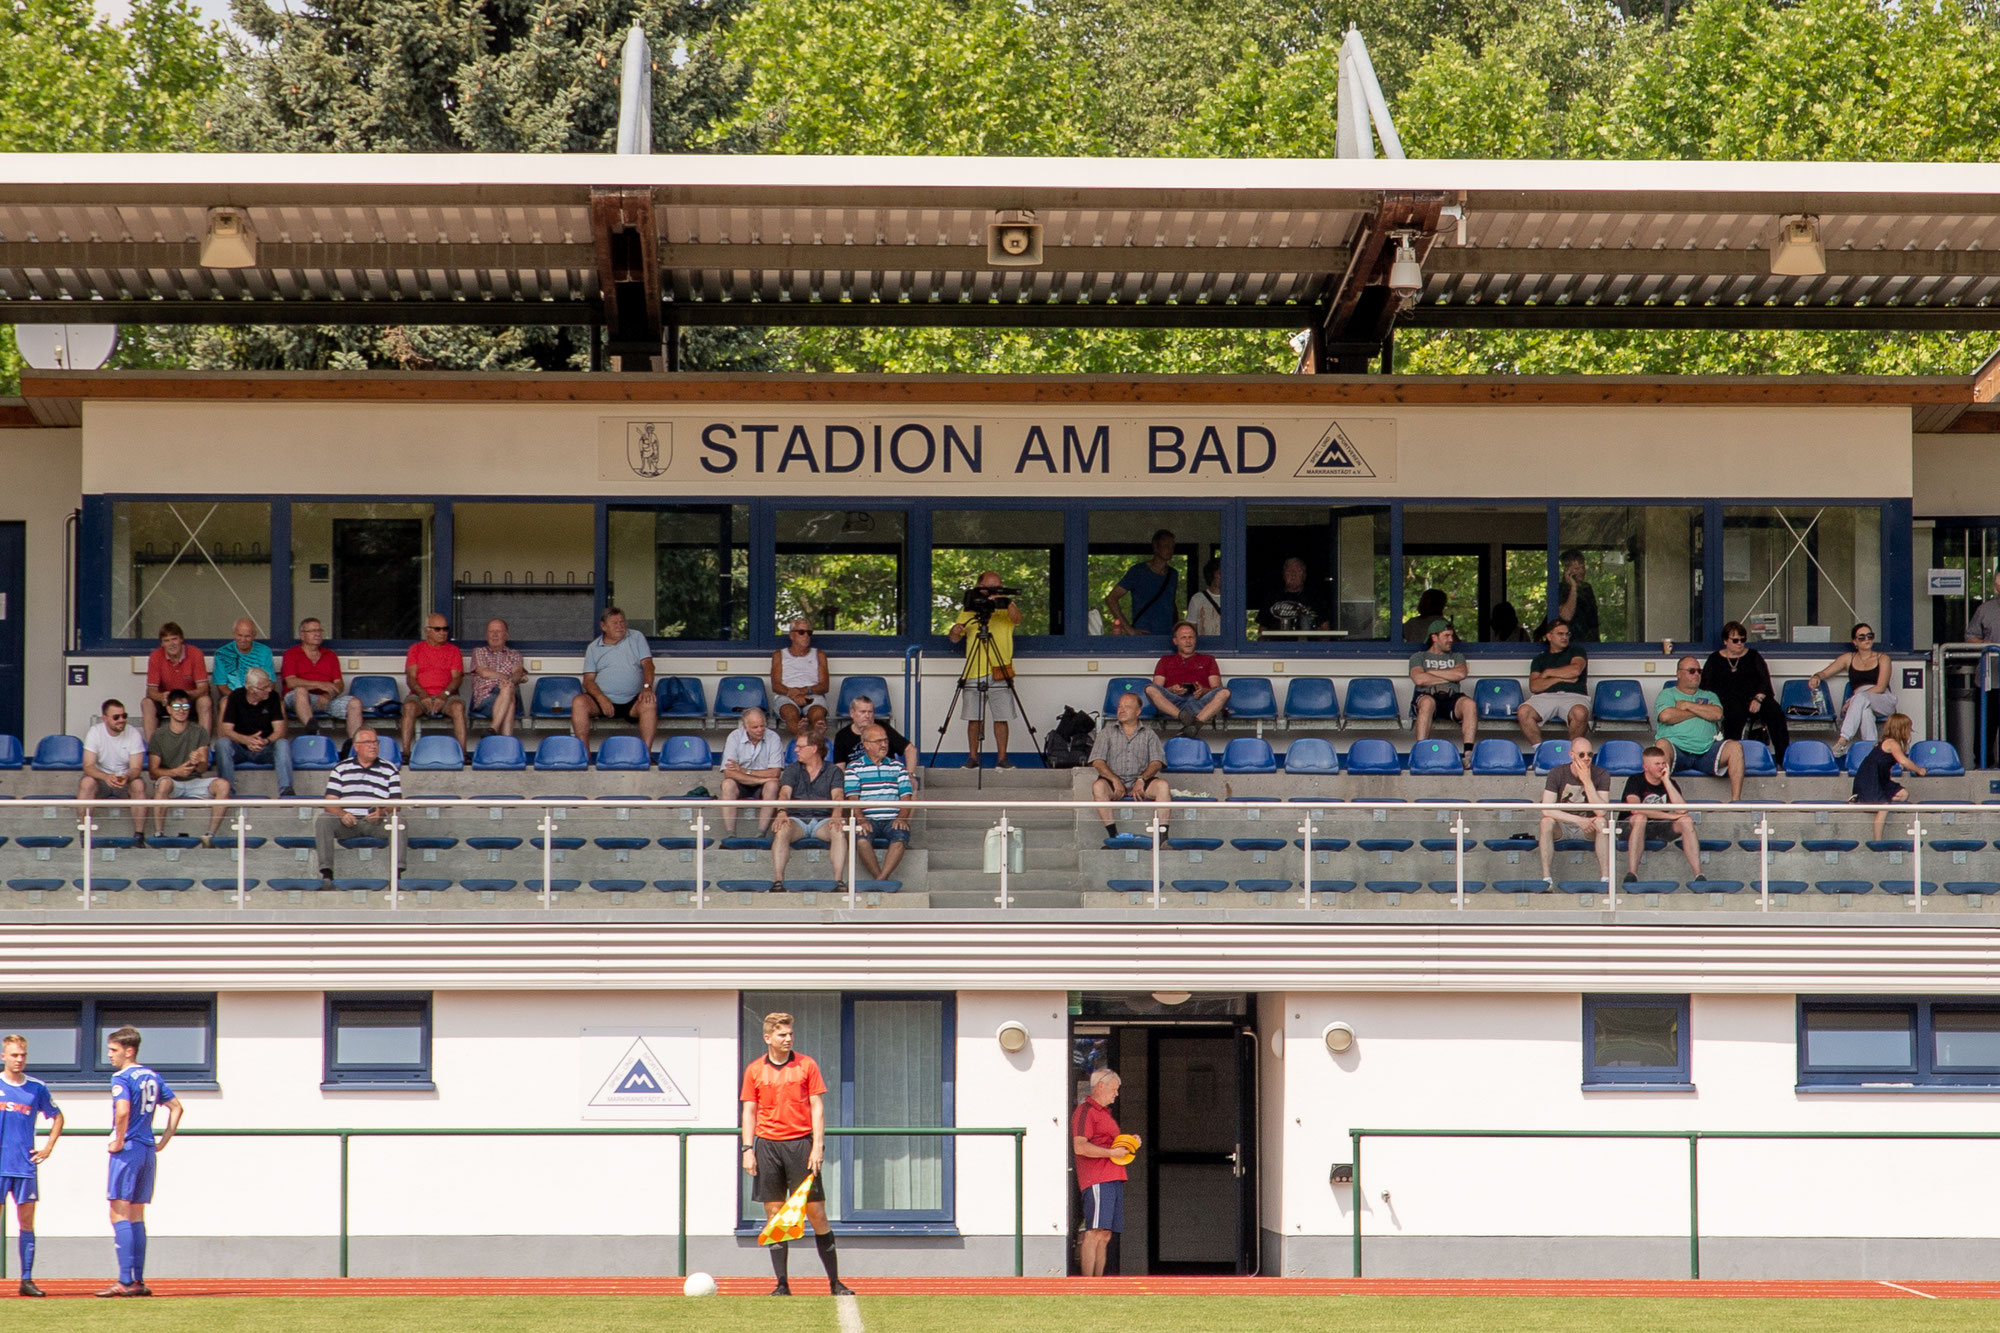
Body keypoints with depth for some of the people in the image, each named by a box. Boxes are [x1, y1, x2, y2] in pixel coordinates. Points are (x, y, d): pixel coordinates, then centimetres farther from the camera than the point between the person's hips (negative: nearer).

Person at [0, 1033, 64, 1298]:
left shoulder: (37, 1088, 7)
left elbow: (57, 1117, 20)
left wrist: (48, 1147, 10)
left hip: (25, 1165, 2)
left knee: (26, 1221, 2)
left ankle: (27, 1279, 5)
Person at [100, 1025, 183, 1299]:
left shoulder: (121, 1078, -11)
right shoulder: (152, 1077, 14)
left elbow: (123, 1110, -27)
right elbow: (176, 1107, 18)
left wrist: (118, 1142, -15)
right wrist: (164, 1142, 18)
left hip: (128, 1150, -8)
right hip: (148, 1151, 8)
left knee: (120, 1215, -7)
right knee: (136, 1217, 13)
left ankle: (125, 1281, -13)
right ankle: (138, 1281, 11)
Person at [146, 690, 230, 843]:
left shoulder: (199, 732, 4)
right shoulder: (159, 735, 0)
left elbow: (204, 768, -3)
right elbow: (153, 772, -6)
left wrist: (198, 763, -28)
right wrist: (176, 771, -24)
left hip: (194, 782, 2)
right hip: (171, 784, -2)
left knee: (223, 785, -25)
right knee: (164, 782, -37)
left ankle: (210, 836, -24)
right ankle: (158, 835, -34)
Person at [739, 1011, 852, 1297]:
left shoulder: (807, 1065, 4)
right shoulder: (754, 1070, 7)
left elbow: (817, 1107, 2)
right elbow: (749, 1112, 9)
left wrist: (817, 1146, -6)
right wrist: (748, 1149, 0)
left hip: (801, 1143, -1)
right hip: (767, 1145, 1)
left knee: (816, 1214, -2)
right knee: (774, 1215, 0)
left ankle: (835, 1282, 3)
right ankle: (782, 1284, 4)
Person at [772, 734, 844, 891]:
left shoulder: (832, 771, 10)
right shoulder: (792, 769, 14)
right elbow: (785, 793, -4)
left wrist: (835, 817, -28)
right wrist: (782, 813, -26)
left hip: (822, 820, -1)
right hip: (796, 818, 1)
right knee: (782, 830, -33)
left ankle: (838, 880, -35)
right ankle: (777, 881, -38)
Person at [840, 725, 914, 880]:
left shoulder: (897, 767, 19)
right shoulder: (854, 768, 11)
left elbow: (906, 798, 11)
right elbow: (852, 799, 0)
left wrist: (901, 818, -10)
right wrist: (862, 820, -18)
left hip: (893, 820, 1)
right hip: (868, 820, -1)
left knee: (900, 838, -32)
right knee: (861, 839, -34)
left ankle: (880, 879, -37)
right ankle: (882, 881, -28)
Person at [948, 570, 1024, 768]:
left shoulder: (1007, 608, 7)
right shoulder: (969, 609, 11)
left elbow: (1016, 619, -15)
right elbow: (954, 639, 12)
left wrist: (1007, 602, -34)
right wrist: (955, 631, -12)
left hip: (999, 671, -1)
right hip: (973, 672, 1)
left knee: (1001, 718, 0)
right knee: (973, 718, 2)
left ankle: (1002, 757, 6)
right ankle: (972, 757, 10)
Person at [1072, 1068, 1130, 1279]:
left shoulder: (1104, 1112, 25)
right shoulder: (1085, 1111, -6)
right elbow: (1080, 1147, -18)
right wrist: (1112, 1152, -17)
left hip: (1113, 1179, 10)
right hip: (1096, 1180, -10)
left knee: (1105, 1235, 7)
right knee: (1094, 1233, -14)